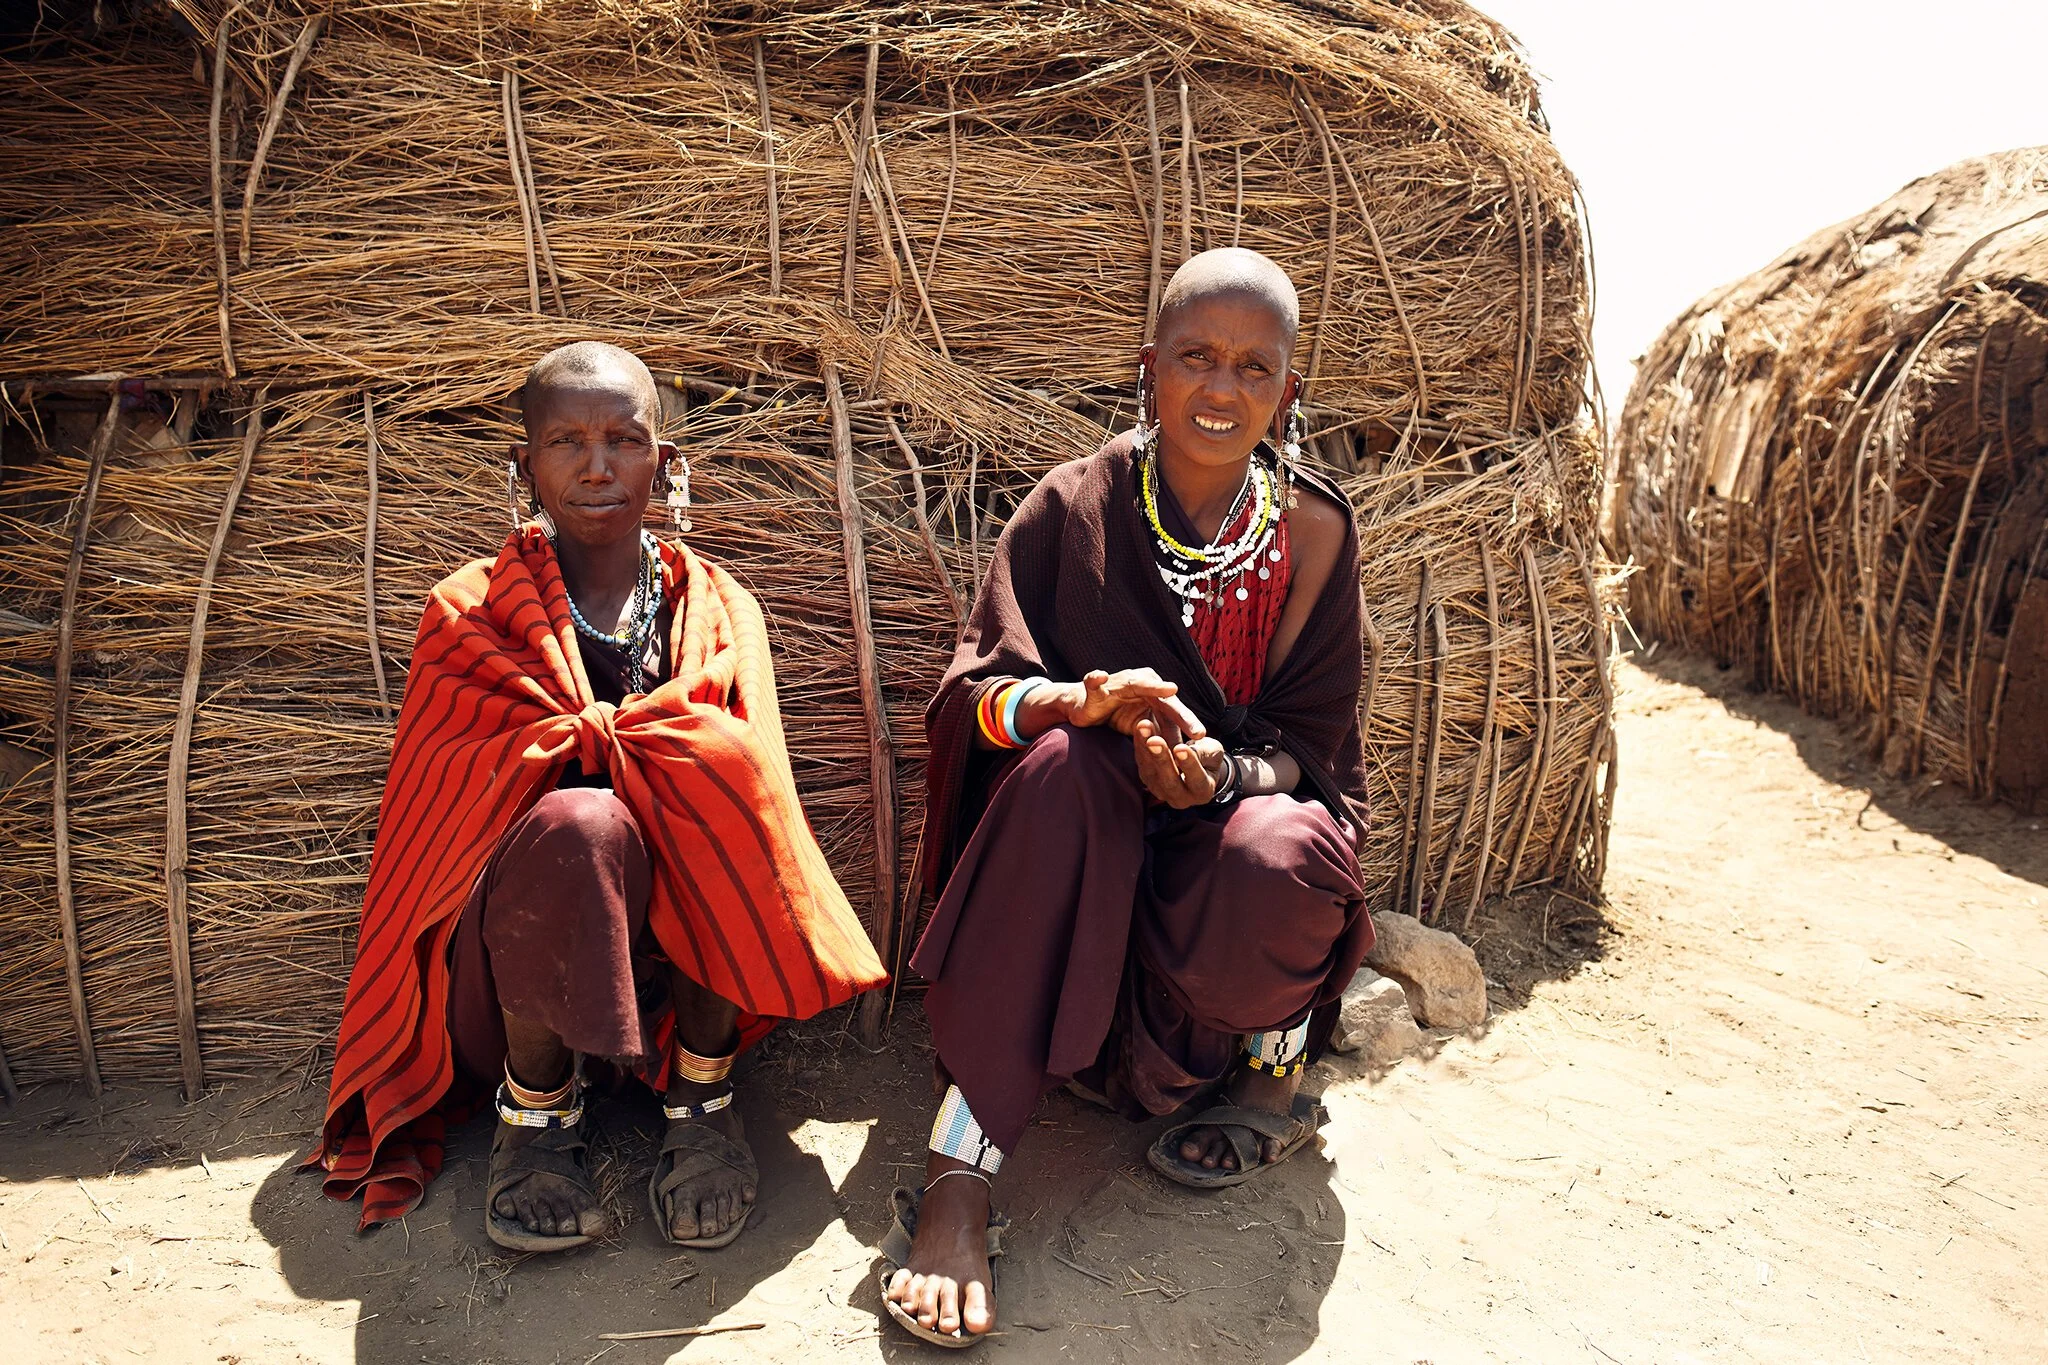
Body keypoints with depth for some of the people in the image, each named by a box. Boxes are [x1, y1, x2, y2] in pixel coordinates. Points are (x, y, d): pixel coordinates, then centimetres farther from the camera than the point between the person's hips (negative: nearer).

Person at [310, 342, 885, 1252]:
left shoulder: (718, 608, 6)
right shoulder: (470, 614, 2)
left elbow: (747, 778, -4)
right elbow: (453, 799, -5)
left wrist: (596, 739, -20)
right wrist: (647, 743, -18)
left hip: (684, 945, 1)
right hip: (511, 935, -1)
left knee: (716, 783, -29)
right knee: (576, 825, -34)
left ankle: (702, 1092, -13)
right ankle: (535, 1107, -10)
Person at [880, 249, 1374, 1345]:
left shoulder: (1313, 532, -2)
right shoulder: (1074, 506, -4)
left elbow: (1310, 741, -2)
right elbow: (975, 691, -9)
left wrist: (1224, 770, -25)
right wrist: (1082, 701, -31)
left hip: (1237, 816, 0)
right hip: (1090, 837, 0)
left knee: (1275, 854, -35)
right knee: (1061, 765, -34)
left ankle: (1278, 1074, 1)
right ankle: (958, 1178, -35)